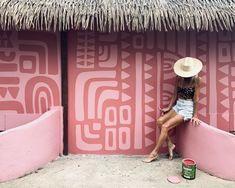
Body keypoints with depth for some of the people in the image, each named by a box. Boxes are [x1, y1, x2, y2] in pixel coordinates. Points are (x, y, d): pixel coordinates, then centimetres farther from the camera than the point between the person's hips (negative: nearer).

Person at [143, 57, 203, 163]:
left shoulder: (196, 80, -13)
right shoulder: (178, 78, 2)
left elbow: (196, 98, -11)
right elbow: (175, 94, 9)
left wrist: (195, 115, -10)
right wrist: (169, 108, 7)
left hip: (188, 108, -6)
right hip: (178, 105, 6)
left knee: (165, 126, -17)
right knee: (160, 121, -13)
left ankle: (155, 153, -4)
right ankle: (170, 144, 6)